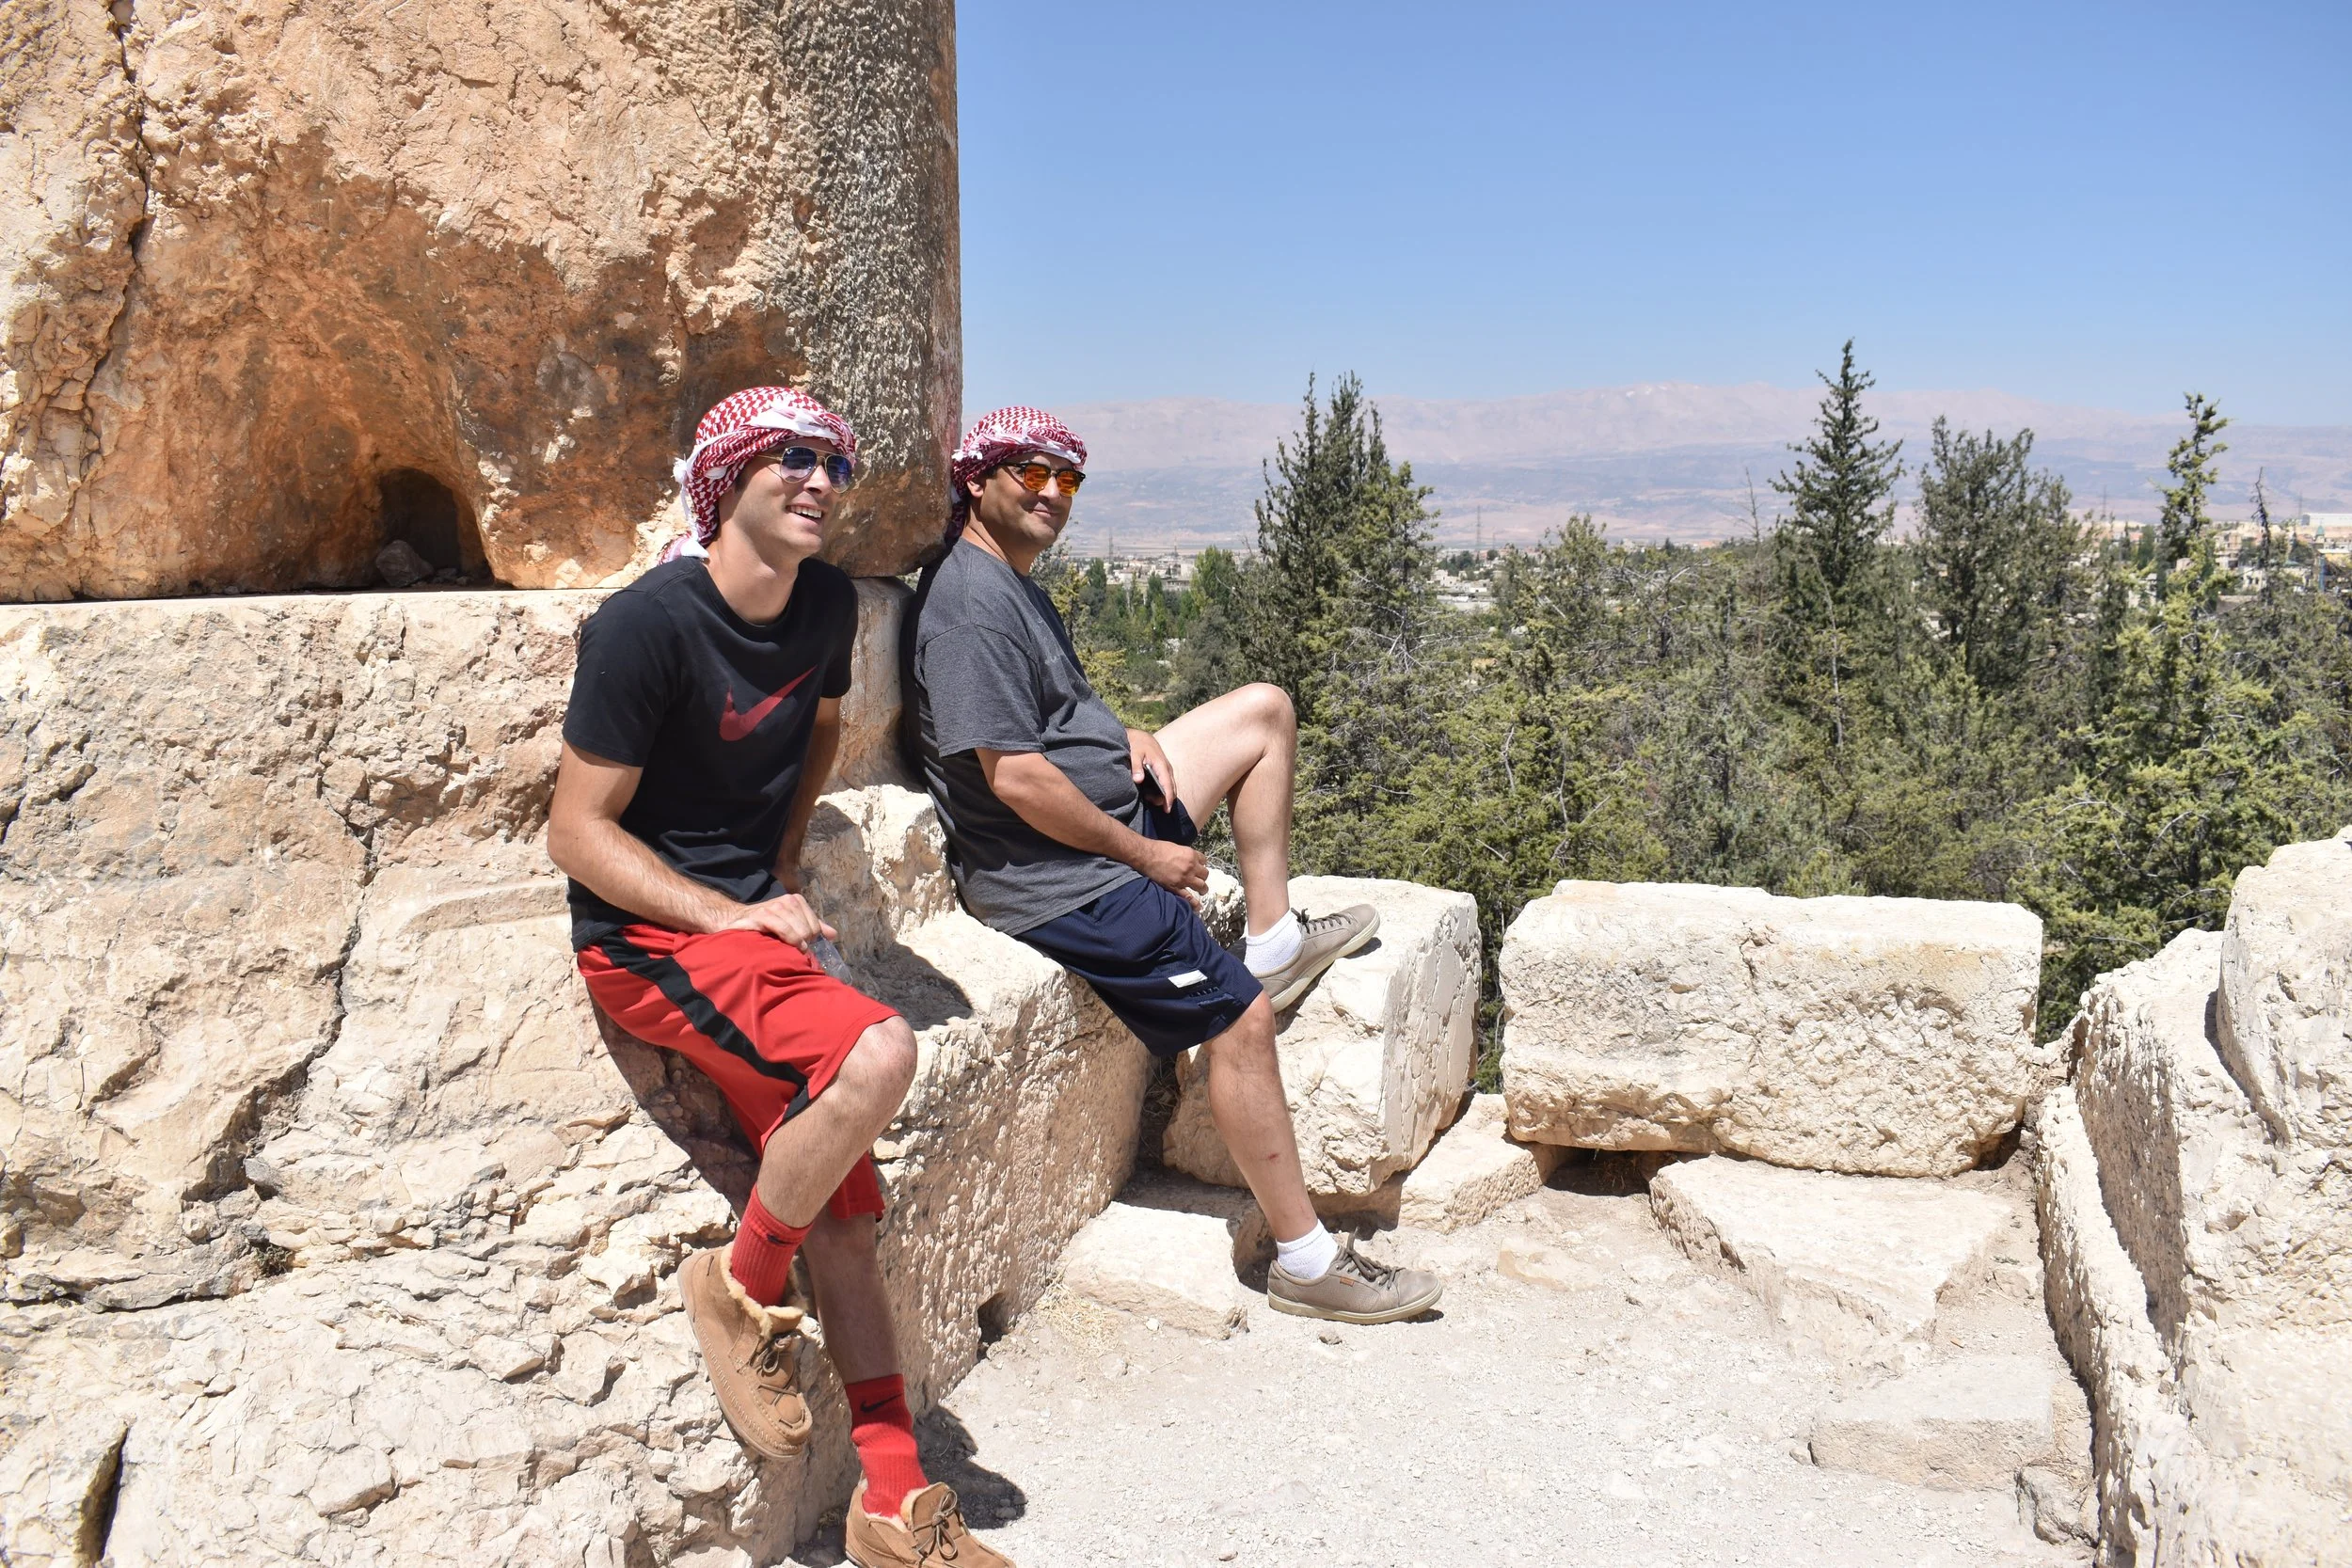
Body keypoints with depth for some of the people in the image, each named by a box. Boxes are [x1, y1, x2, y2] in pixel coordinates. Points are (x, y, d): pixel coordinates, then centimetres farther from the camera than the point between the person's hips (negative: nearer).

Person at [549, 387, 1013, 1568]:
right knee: (875, 1053, -30)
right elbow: (578, 831, -14)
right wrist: (729, 916, -19)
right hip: (647, 937, -7)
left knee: (842, 1211, 4)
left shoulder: (827, 606, 3)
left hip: (754, 924, 7)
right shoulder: (647, 624, -17)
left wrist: (784, 874, 11)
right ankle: (742, 1284, -5)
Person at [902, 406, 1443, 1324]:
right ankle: (1307, 1262, -5)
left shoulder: (1012, 581, 13)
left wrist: (1129, 739, 5)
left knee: (1264, 711, 15)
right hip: (1061, 879, -11)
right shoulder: (970, 600, -20)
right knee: (1241, 1014, -15)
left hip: (1114, 807, 11)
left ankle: (1273, 941, 12)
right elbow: (1014, 776, -25)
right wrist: (1143, 853, -16)